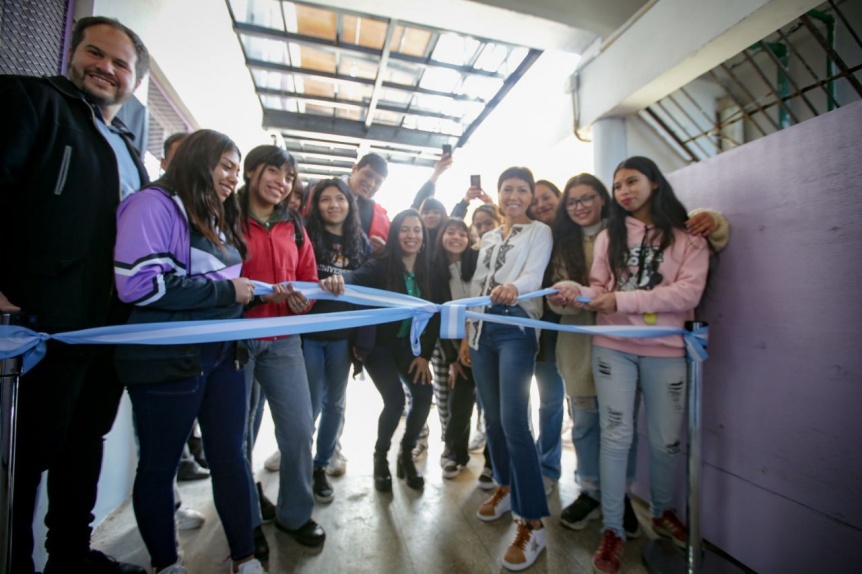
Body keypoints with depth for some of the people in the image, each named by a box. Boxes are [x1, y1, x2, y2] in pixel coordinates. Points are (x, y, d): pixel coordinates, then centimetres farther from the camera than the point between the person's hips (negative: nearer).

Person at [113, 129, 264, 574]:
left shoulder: (218, 217, 15)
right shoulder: (154, 204, -10)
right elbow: (138, 283, -22)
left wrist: (255, 291, 6)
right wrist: (225, 291, -17)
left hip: (222, 354, 7)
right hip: (167, 359, -7)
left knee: (230, 455, 12)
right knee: (159, 464, 12)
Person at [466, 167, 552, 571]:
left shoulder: (539, 232, 4)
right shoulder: (488, 237, 20)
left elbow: (534, 274, -13)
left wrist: (513, 288, -37)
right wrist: (467, 335, 14)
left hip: (517, 327, -6)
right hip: (483, 329, 6)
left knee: (513, 421, -12)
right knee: (491, 416, 12)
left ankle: (532, 524, 1)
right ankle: (506, 488, 34)